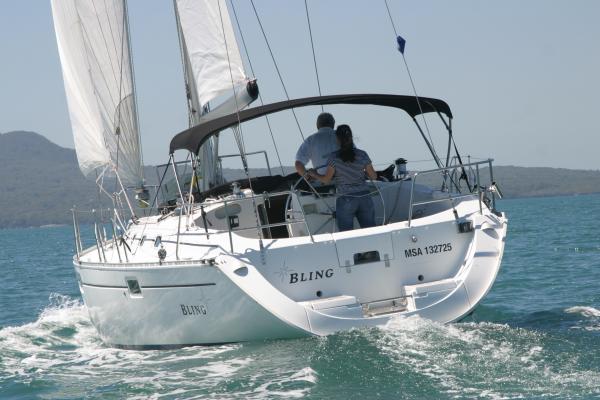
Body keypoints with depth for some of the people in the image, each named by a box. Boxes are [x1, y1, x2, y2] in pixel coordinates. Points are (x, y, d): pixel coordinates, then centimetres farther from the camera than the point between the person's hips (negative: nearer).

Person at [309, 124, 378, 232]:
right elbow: (373, 176, 6)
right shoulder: (362, 155, 0)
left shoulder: (334, 158, -8)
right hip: (364, 198, 3)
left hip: (345, 200, -3)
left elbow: (326, 180, 0)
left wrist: (315, 174, 20)